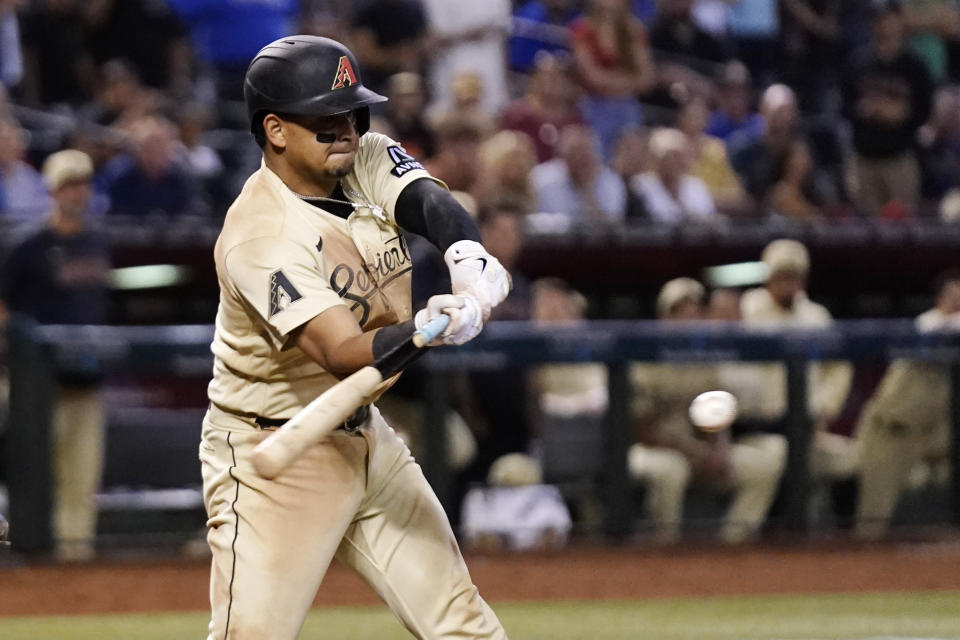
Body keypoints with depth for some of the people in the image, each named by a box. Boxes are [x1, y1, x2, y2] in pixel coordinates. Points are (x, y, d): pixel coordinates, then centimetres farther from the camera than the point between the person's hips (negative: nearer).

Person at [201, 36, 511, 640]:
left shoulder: (365, 161, 1)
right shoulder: (262, 235, -24)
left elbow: (431, 203, -17)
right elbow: (343, 354, -33)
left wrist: (470, 259, -39)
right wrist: (418, 333, -52)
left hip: (366, 439, 8)